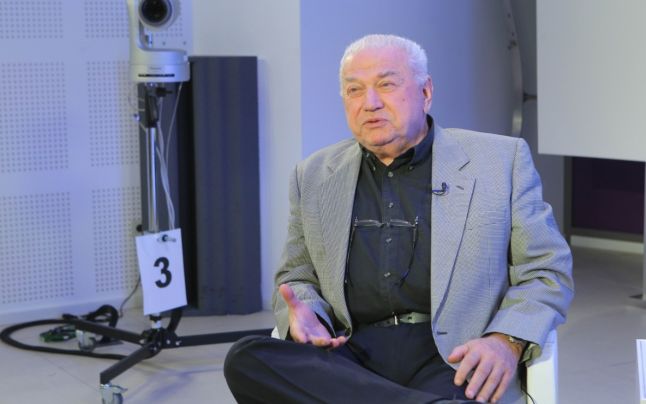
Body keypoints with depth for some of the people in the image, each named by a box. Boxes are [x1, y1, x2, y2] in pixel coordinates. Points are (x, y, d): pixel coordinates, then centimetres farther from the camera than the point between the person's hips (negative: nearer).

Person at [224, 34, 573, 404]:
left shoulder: (502, 160, 9)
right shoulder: (314, 176, 17)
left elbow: (547, 270, 7)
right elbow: (296, 278, 23)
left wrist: (506, 341, -13)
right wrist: (303, 315, -3)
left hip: (454, 359, -6)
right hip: (352, 354, 6)